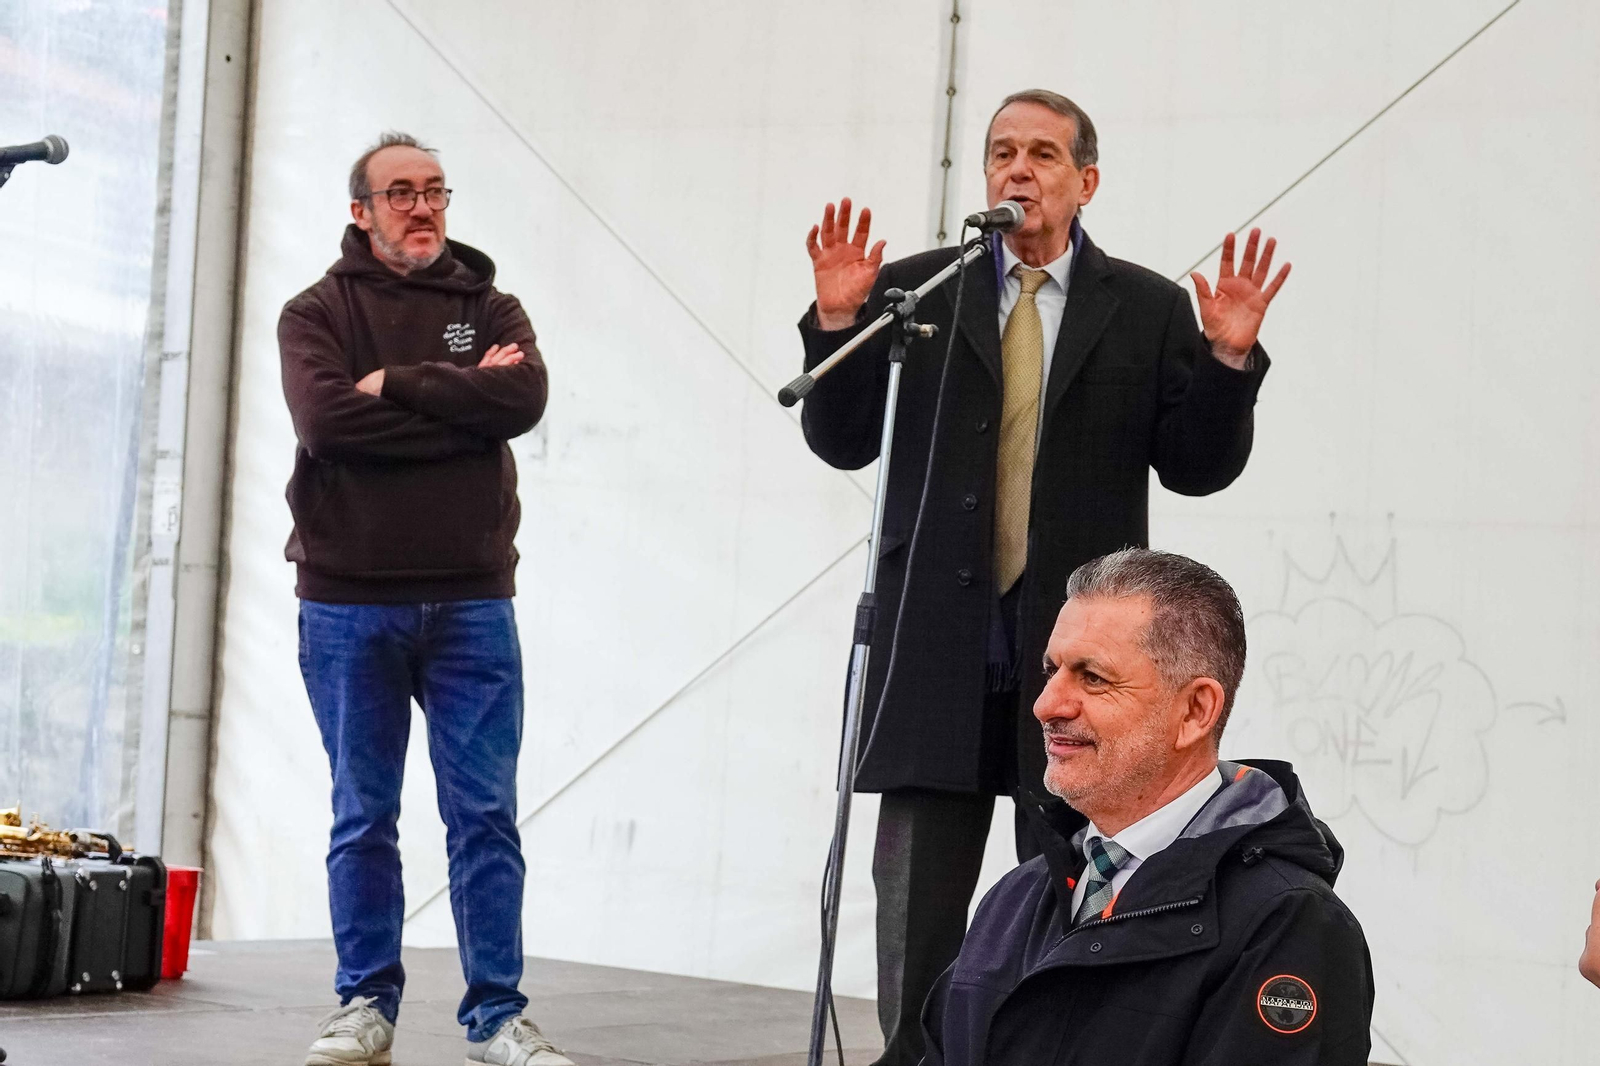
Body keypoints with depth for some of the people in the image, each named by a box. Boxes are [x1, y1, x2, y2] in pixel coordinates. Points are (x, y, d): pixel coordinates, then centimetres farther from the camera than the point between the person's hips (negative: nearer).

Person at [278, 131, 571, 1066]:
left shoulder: (490, 309, 9)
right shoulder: (318, 313, 4)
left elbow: (524, 398, -12)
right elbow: (327, 421, -16)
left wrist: (395, 385, -12)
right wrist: (460, 401, -12)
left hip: (471, 602, 1)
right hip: (349, 604, -1)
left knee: (486, 815, 0)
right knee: (363, 816, 5)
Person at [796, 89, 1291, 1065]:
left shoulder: (1149, 310, 6)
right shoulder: (911, 290, 7)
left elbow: (1198, 467, 4)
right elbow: (843, 442, 6)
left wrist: (1230, 359, -11)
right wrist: (839, 321, -8)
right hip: (939, 648, 1)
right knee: (917, 903, 4)